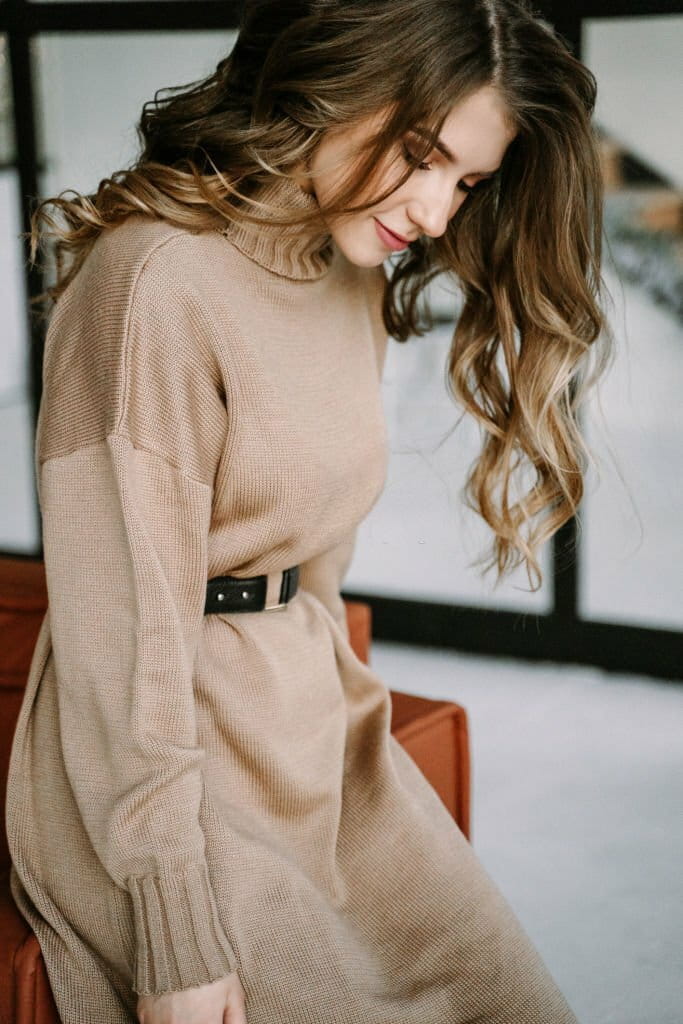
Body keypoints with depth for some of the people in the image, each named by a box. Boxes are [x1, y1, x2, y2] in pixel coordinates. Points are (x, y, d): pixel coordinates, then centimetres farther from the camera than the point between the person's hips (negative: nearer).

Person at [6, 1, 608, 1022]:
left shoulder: (360, 279, 7)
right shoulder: (161, 281, -21)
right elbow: (127, 625, -23)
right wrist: (176, 937, -21)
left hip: (320, 738, 8)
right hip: (177, 772, -8)